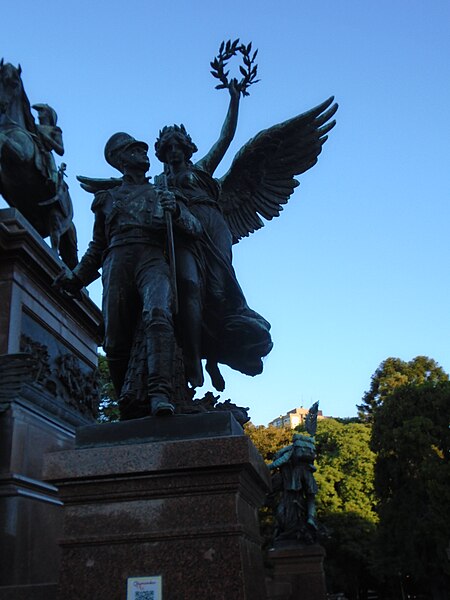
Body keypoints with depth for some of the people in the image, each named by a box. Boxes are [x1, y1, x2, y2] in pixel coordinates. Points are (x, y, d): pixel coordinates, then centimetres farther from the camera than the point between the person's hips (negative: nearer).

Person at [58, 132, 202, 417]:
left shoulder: (162, 194, 29)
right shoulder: (107, 198, 30)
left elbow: (196, 229, 18)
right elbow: (97, 247, 31)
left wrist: (176, 210, -2)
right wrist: (76, 278, 18)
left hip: (152, 258, -1)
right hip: (117, 261, 1)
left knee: (157, 315, -31)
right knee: (116, 342, -10)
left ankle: (160, 395, -43)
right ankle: (129, 410, 3)